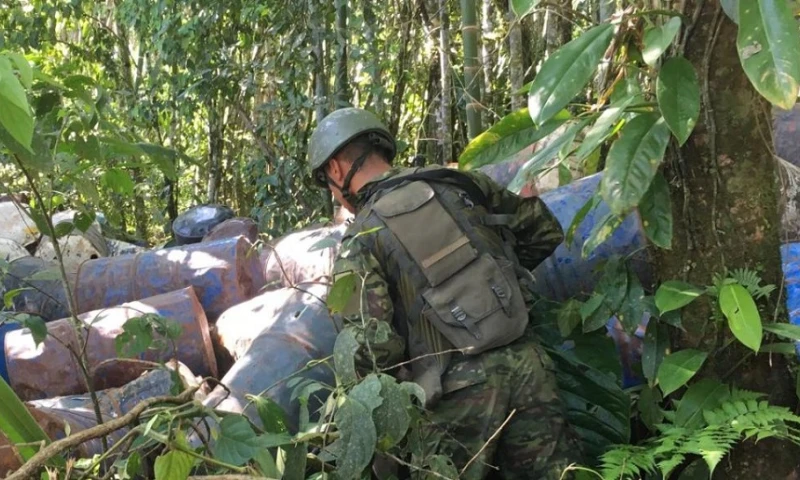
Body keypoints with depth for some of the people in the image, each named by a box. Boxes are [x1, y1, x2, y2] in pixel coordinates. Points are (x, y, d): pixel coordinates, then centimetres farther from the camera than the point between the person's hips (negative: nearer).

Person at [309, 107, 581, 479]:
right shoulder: (458, 183, 10)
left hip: (461, 388, -4)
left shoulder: (360, 242, -2)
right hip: (526, 363, 4)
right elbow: (545, 230, 19)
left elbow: (372, 346, -10)